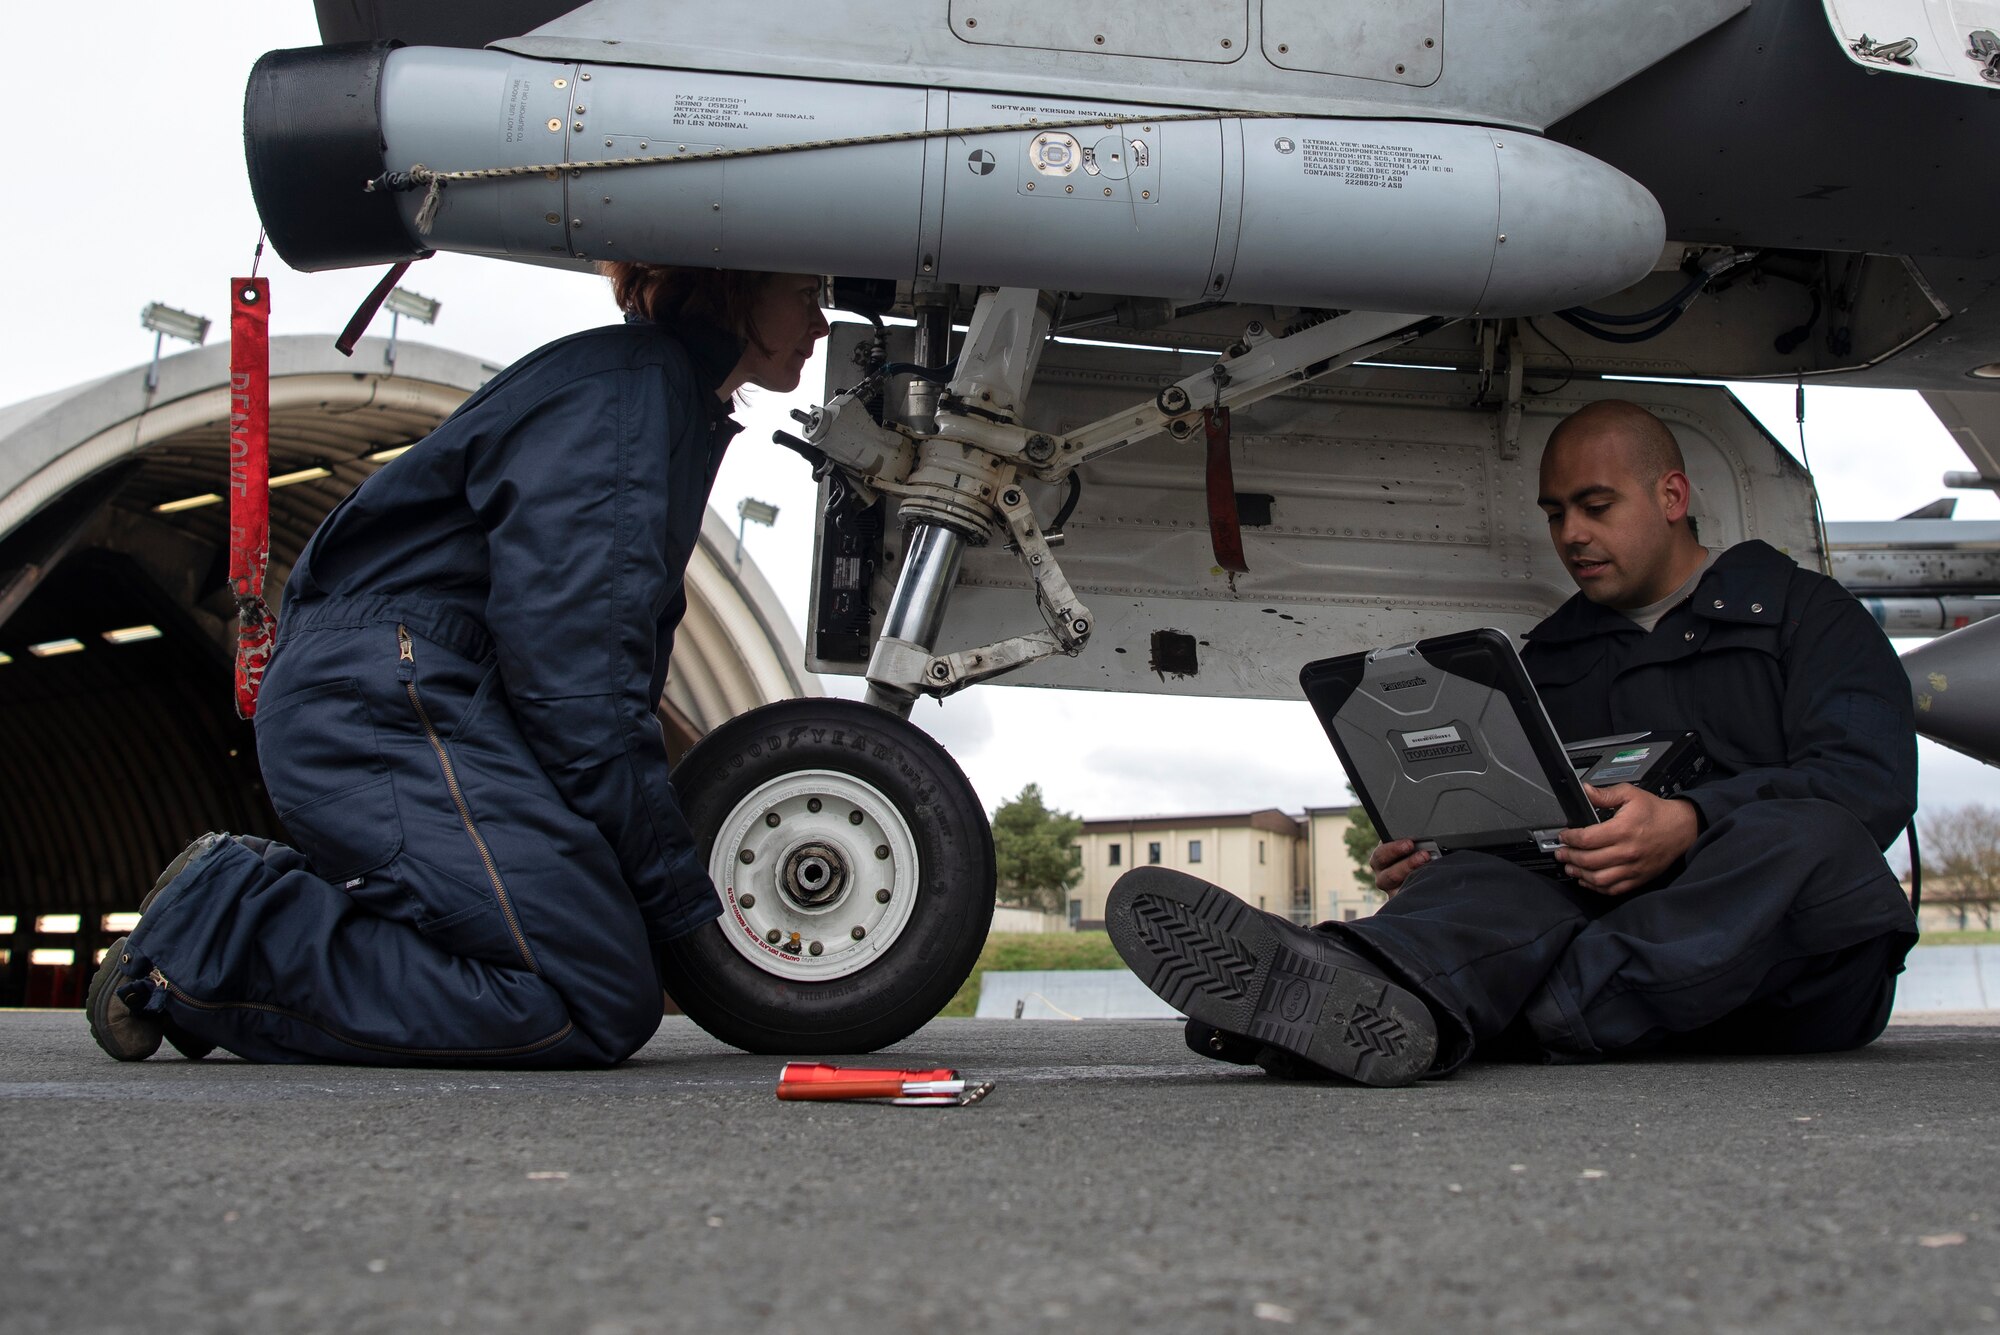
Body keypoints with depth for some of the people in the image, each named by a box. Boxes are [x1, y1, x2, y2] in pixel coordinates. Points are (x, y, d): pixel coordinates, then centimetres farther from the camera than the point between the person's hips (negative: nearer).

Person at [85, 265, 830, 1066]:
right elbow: (572, 664, -20)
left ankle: (275, 892, 4)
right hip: (382, 699, -11)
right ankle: (214, 931, -12)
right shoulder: (622, 383, -11)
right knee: (600, 1007, -21)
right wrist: (681, 901, -16)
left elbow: (620, 662, 22)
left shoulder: (685, 410, 23)